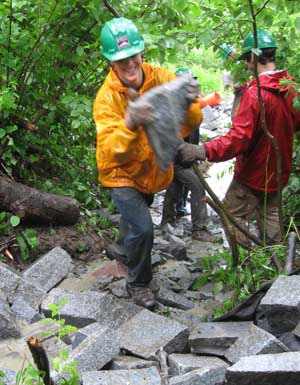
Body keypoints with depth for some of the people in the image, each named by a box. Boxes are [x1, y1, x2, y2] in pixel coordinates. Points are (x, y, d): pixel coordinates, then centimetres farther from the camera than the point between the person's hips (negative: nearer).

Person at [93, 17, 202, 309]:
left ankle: (123, 248, 60)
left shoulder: (162, 79, -19)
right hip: (122, 173, -4)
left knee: (136, 216, 27)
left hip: (153, 170, 4)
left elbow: (190, 124, -20)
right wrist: (129, 125, -53)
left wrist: (188, 104, -43)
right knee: (142, 228, -17)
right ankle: (138, 284, 11)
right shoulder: (106, 98, -25)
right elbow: (111, 153, -34)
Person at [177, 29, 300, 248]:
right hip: (279, 172, 8)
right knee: (270, 216, 21)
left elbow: (239, 138, -32)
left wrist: (202, 152, -40)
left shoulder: (256, 93, -25)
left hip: (254, 175, -7)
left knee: (233, 217, 5)